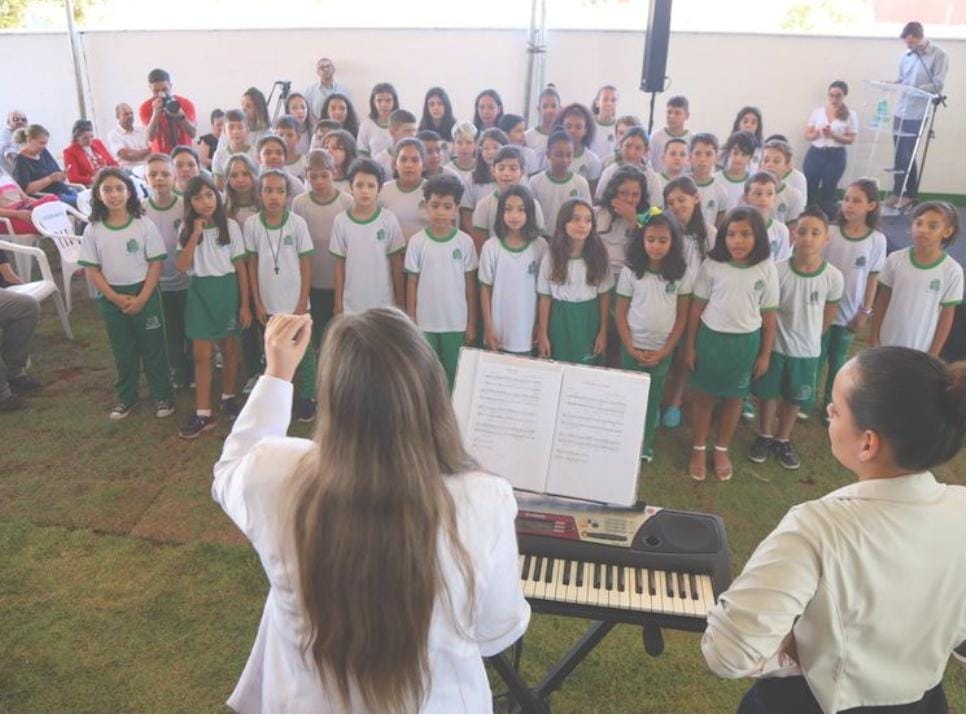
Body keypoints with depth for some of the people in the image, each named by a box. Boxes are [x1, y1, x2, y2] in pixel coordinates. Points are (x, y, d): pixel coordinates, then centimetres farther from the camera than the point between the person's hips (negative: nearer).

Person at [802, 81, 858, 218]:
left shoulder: (850, 115, 1)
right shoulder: (818, 111, 5)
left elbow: (850, 139, -3)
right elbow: (807, 135, 5)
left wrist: (833, 135, -18)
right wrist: (818, 133, -17)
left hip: (836, 156, -1)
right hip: (815, 153, 1)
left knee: (827, 192, 4)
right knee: (809, 188, -1)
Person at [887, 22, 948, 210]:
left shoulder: (938, 55, -5)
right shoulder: (906, 56, 10)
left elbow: (938, 84, -10)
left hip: (919, 114, -5)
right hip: (901, 111, 5)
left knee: (908, 155, -4)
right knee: (899, 154, 6)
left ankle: (910, 194, 8)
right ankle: (897, 191, 15)